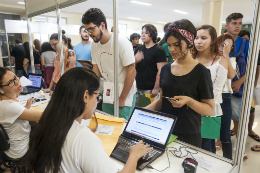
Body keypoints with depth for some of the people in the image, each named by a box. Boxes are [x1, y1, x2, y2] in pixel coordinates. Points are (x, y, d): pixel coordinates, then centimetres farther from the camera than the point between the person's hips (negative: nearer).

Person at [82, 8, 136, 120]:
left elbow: (131, 72, -17)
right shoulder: (94, 45, 3)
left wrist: (122, 99, -13)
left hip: (125, 93, -5)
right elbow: (96, 71, 8)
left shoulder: (121, 42, -17)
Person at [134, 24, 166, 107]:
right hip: (138, 87, 6)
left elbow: (161, 71, -13)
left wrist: (156, 88, -17)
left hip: (150, 89, -5)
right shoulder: (138, 49, 12)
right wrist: (135, 60, -9)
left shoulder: (158, 50, -6)